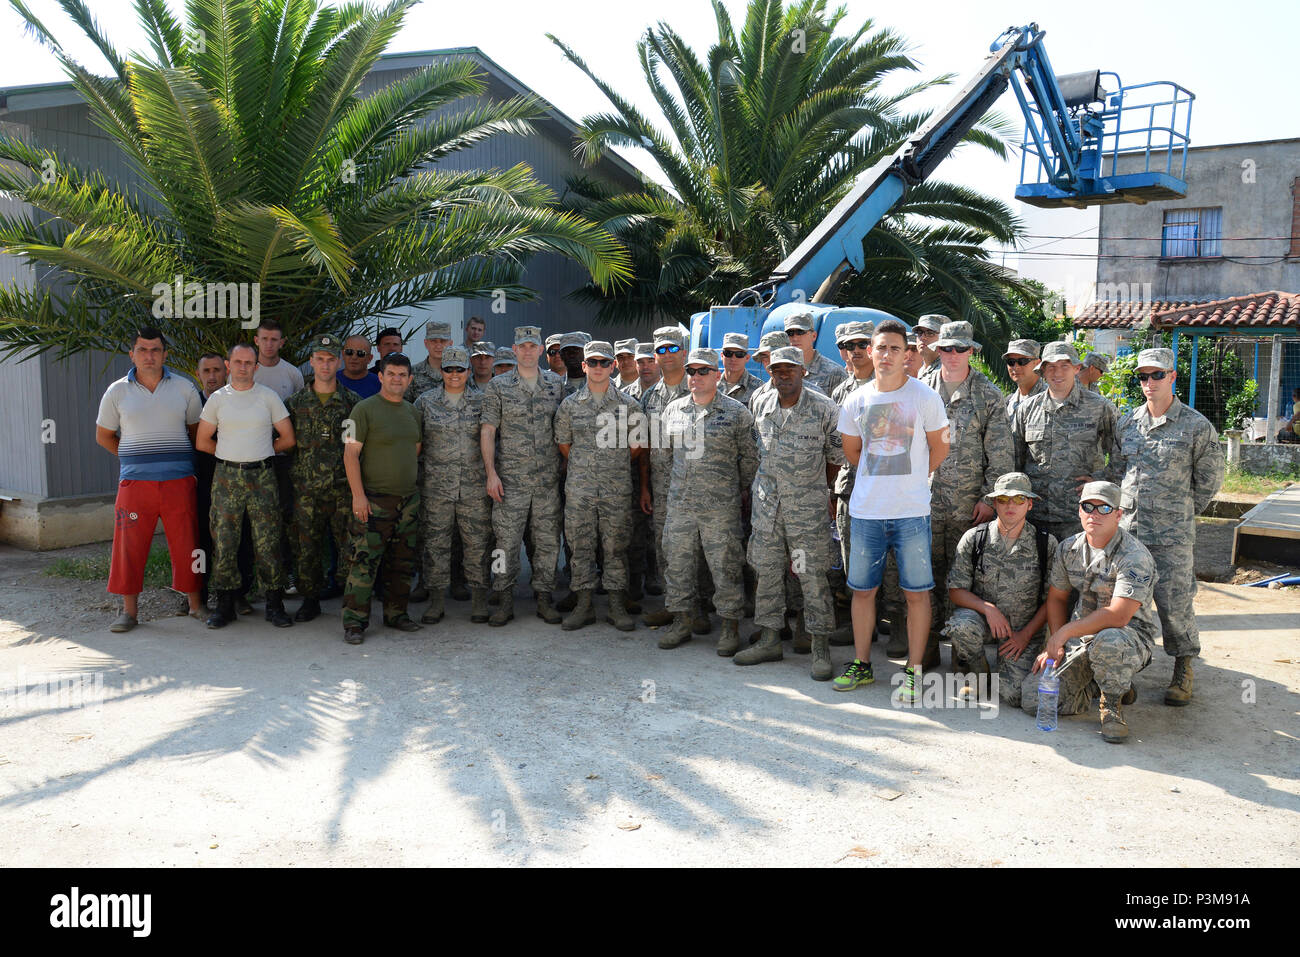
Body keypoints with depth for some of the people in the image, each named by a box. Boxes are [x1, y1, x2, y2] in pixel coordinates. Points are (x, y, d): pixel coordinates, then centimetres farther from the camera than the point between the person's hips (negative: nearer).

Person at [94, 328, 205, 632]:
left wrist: (181, 459, 11)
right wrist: (133, 458, 10)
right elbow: (103, 435, 16)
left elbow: (197, 429, 17)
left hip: (179, 481, 0)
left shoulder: (184, 388, 7)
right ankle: (130, 610, 13)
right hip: (135, 482, 0)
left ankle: (195, 603, 15)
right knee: (129, 545, 2)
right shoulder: (117, 391, 7)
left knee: (186, 543, 3)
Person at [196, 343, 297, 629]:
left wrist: (260, 454, 8)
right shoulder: (217, 399, 7)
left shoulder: (269, 397, 5)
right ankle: (225, 605, 13)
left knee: (268, 543, -2)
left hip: (262, 476, -1)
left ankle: (275, 604, 6)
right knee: (224, 542, 3)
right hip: (226, 477, 1)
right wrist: (232, 455, 9)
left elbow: (288, 439, 7)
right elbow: (202, 442, 11)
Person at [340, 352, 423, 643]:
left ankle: (396, 613, 22)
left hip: (409, 498, 6)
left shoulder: (413, 412, 13)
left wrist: (412, 483, 15)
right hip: (374, 499, -6)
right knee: (365, 562, -7)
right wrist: (358, 495, -15)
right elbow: (350, 454, -10)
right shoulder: (365, 409, -6)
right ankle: (354, 621, 0)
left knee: (403, 562, 10)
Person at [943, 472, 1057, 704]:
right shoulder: (974, 538, -5)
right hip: (981, 614, 1)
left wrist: (1026, 634, -9)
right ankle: (979, 670, -2)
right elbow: (956, 591, -4)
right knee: (961, 626, -36)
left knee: (1015, 695, -19)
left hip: (1024, 626, 0)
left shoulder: (1046, 543, -5)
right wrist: (987, 608, -22)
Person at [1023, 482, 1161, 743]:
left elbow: (1118, 615, -28)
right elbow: (1056, 597, 13)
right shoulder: (1068, 548, 3)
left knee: (1107, 641, -44)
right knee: (1033, 700, -12)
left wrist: (1064, 632, -23)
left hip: (1131, 636, -5)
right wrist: (1055, 644, 1)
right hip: (1080, 637, 5)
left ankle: (1112, 702, -10)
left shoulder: (1134, 556, -18)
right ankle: (1099, 683, 16)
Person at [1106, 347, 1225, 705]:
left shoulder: (1197, 427, -4)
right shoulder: (1127, 423, 9)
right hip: (1125, 529, 4)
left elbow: (1209, 481, 4)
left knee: (1175, 605, -1)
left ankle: (1183, 670, 19)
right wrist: (1124, 509, 11)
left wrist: (1180, 513, 8)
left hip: (1171, 535, -4)